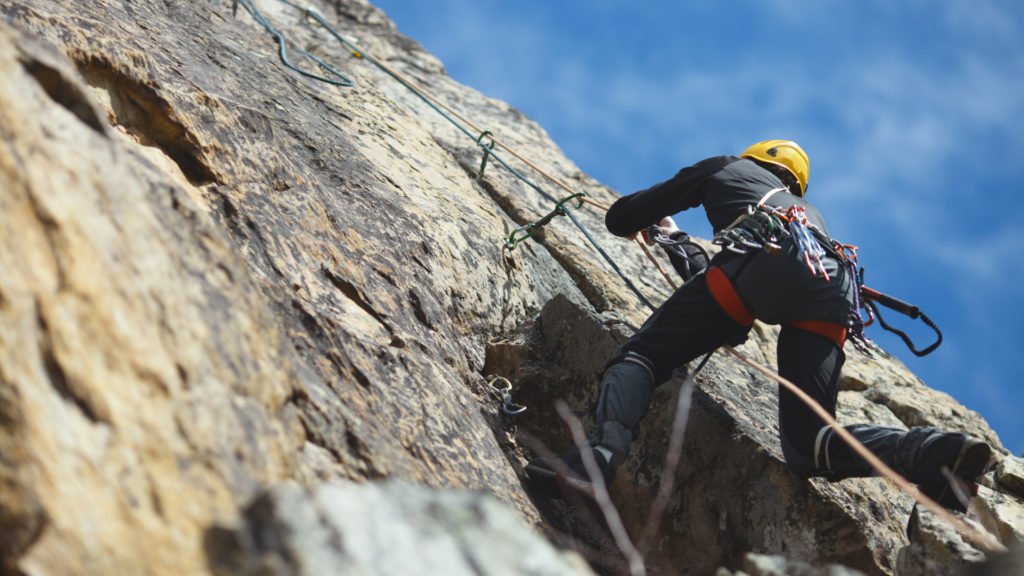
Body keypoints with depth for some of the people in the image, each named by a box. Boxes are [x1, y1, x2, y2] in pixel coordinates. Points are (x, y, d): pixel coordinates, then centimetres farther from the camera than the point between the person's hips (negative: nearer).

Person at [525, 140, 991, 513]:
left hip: (763, 256, -4)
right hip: (833, 289, 4)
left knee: (637, 357, 3)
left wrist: (656, 223, 60)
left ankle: (604, 452, -27)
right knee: (808, 446, 5)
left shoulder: (725, 167, 36)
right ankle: (929, 452, -20)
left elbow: (620, 218, 34)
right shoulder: (809, 211, 47)